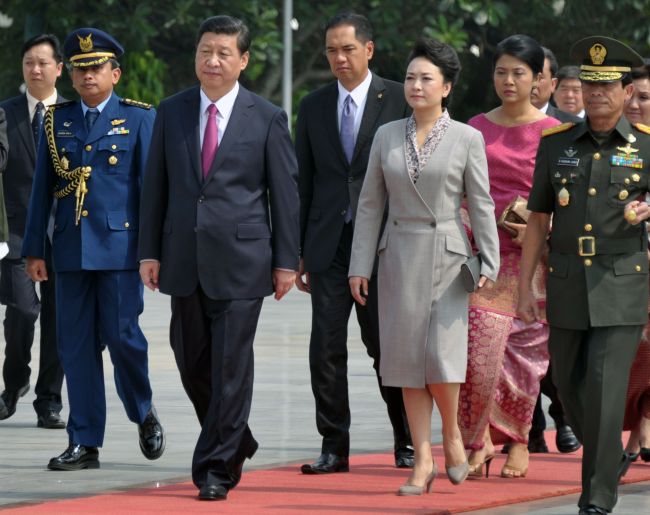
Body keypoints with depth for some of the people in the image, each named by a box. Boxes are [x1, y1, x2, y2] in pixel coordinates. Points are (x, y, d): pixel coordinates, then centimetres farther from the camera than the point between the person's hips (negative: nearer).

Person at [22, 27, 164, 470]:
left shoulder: (138, 118, 2)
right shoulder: (57, 120, 10)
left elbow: (150, 186, -1)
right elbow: (42, 189, 11)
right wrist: (35, 249, 7)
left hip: (120, 248, -3)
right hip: (71, 251, 3)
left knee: (122, 337, -5)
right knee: (77, 346, 2)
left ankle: (144, 414, 22)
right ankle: (85, 444, 7)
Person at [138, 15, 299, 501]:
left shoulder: (267, 118, -1)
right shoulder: (172, 112, 7)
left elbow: (285, 192, 0)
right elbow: (156, 185, 10)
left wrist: (286, 260, -3)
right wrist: (149, 251, 5)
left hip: (241, 258, -4)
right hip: (185, 257, 4)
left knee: (231, 363, -6)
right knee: (192, 361, 9)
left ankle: (216, 467, -1)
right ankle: (236, 441, 30)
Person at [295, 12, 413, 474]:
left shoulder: (399, 101, 0)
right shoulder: (314, 107, 10)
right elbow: (304, 182, 11)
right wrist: (299, 251, 8)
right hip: (329, 242, 3)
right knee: (326, 346, 0)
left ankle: (407, 443, 15)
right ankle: (334, 447, 5)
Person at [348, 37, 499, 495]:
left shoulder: (467, 139, -1)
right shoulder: (386, 136, 7)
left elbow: (481, 205, 0)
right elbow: (370, 205, 8)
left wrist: (489, 264, -6)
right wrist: (360, 265, 3)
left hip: (447, 256, -3)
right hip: (398, 256, 3)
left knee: (442, 354, -12)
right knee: (407, 358, 2)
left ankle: (452, 435, 14)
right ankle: (423, 461, 7)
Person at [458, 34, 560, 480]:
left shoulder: (551, 132, 1)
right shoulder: (477, 128, 10)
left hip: (529, 255, -2)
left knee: (522, 348, 3)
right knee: (479, 347, -9)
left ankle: (518, 441, 16)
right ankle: (478, 441, 0)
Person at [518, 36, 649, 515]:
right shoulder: (557, 144, 3)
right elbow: (538, 220, 7)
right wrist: (524, 290, 3)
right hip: (568, 286, 4)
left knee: (605, 390, -14)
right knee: (570, 386, 12)